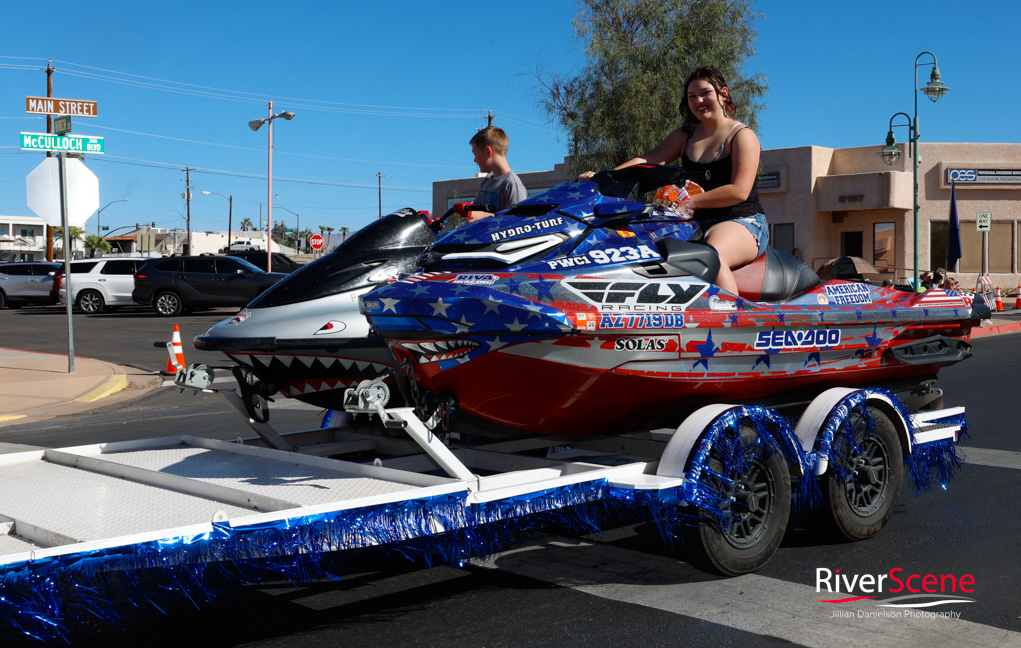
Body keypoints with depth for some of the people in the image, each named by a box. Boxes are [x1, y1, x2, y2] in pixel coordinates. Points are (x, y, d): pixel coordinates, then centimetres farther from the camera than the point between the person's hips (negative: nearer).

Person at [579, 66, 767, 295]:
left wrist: (689, 201, -18)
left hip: (742, 223, -6)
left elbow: (739, 191, -12)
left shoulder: (742, 135, 0)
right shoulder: (685, 136, 18)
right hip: (695, 224, 6)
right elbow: (647, 160, 8)